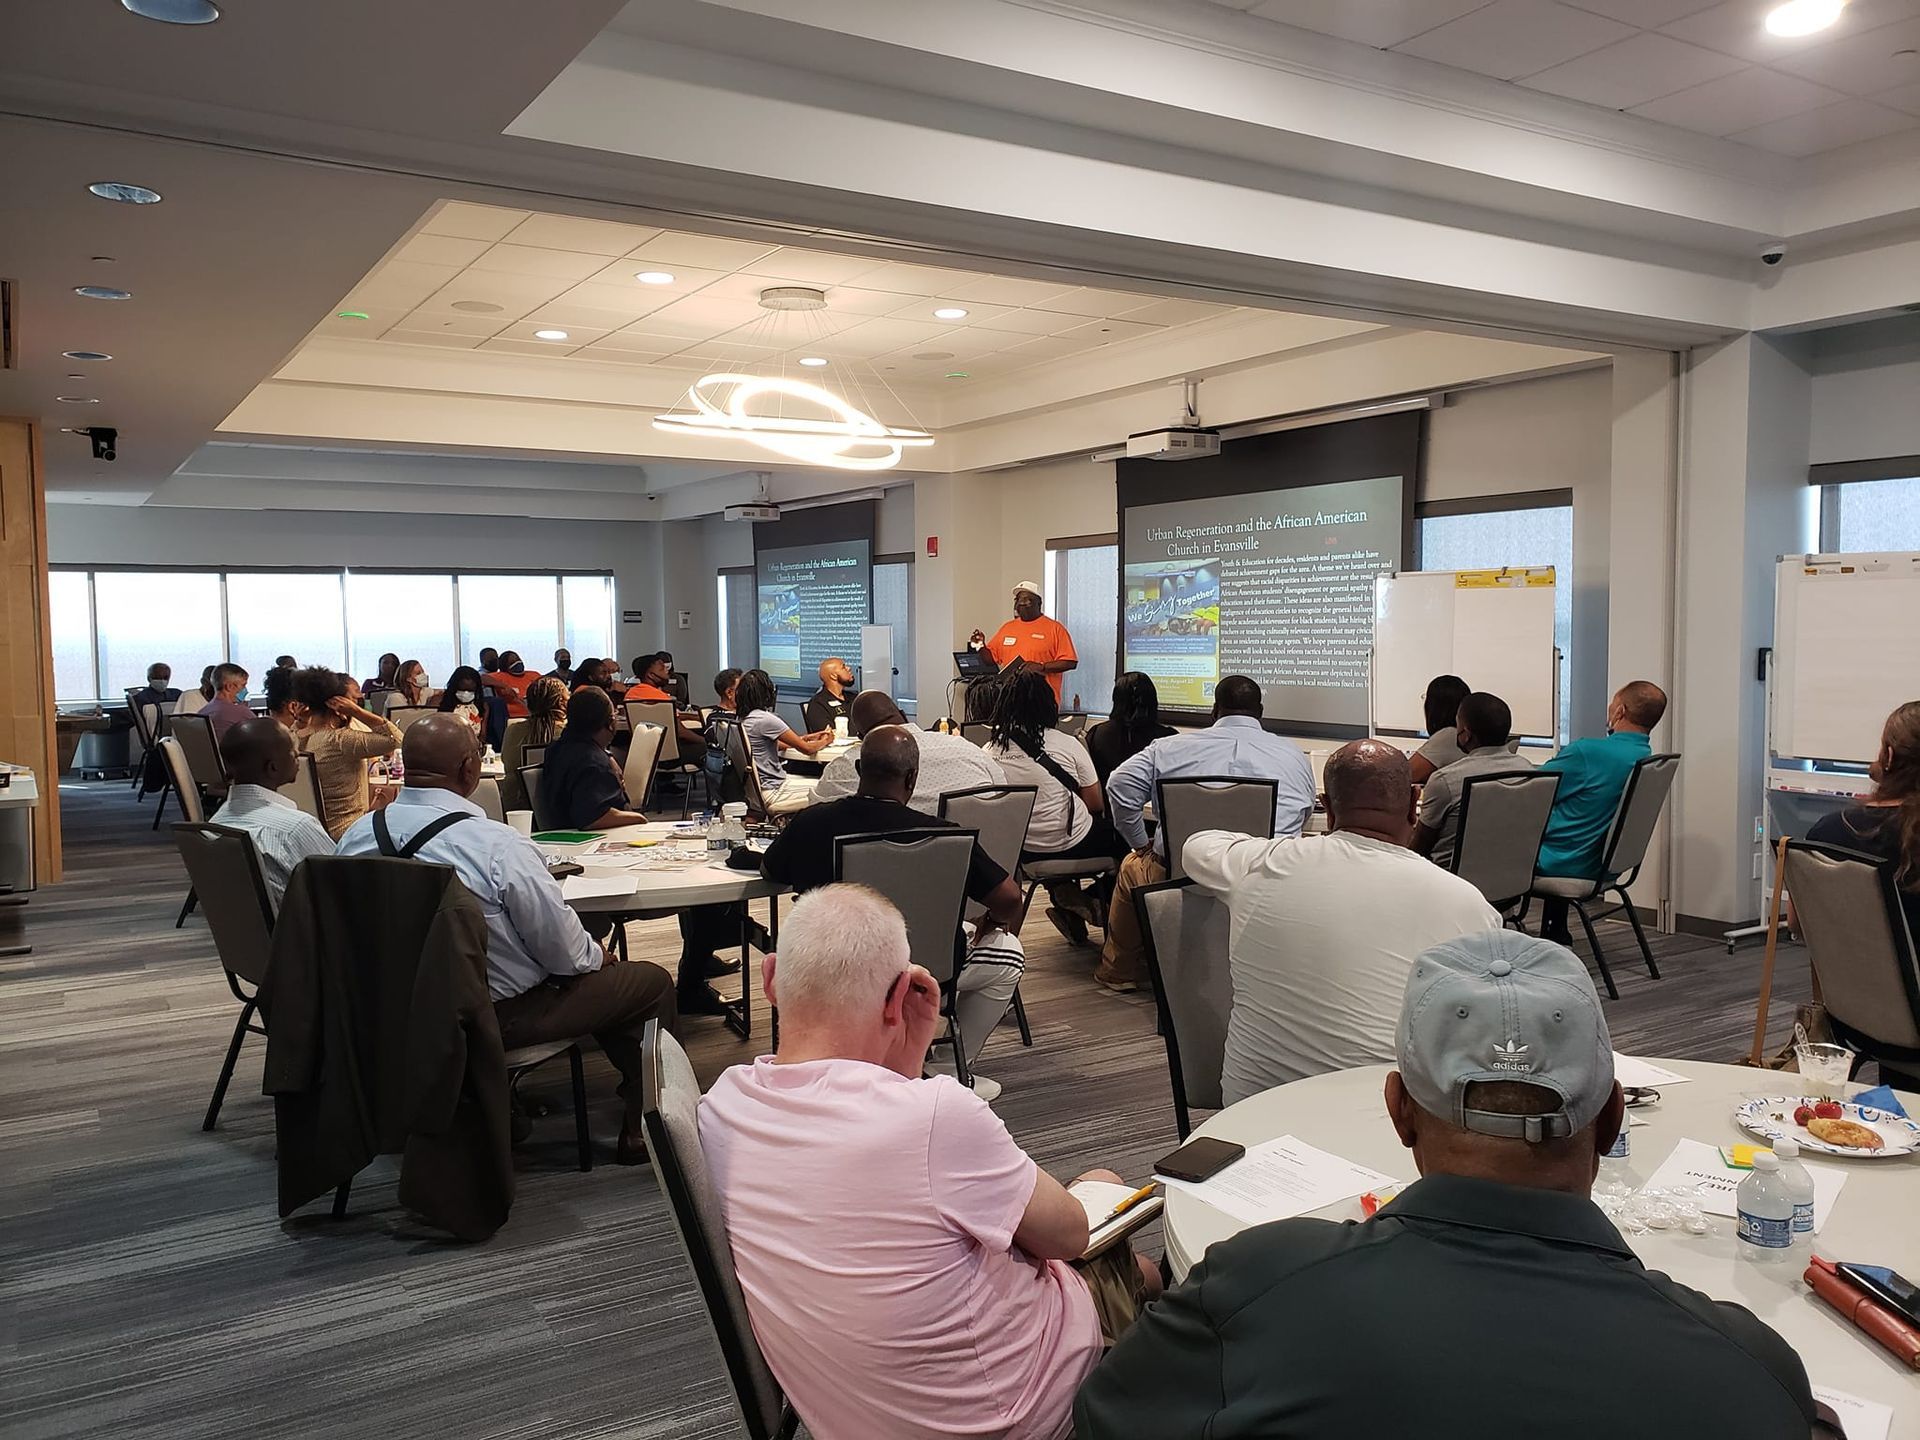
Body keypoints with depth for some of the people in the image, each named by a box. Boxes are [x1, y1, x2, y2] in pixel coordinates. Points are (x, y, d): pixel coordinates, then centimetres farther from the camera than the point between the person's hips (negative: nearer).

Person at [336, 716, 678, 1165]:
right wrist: (597, 956, 5)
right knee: (652, 982, 7)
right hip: (496, 1017, -7)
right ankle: (644, 1131, 16)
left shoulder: (356, 836, -7)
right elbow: (563, 952, -18)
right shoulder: (497, 845, -26)